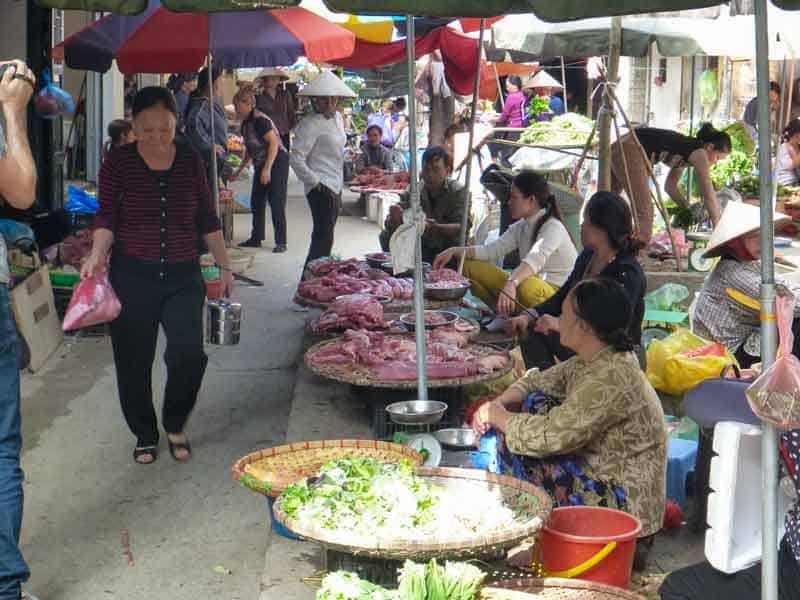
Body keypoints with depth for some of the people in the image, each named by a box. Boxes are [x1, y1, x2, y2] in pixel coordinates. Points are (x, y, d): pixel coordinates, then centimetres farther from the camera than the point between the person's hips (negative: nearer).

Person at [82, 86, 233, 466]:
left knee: (189, 354, -11)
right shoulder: (119, 163, -3)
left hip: (183, 276, 1)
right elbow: (107, 217, -3)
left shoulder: (190, 161, 4)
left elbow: (207, 219, 10)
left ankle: (175, 424, 17)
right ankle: (145, 435, 29)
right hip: (133, 277, -1)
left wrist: (224, 266, 9)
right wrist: (98, 253, -21)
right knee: (134, 362, 6)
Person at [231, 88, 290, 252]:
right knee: (256, 202, 13)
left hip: (277, 162, -10)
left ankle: (281, 242, -3)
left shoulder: (260, 120, -18)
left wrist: (267, 169, -27)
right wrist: (239, 171, 23)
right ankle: (256, 238, 23)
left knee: (276, 204, -8)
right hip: (261, 165, 10)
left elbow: (274, 143, -24)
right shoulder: (246, 123, 10)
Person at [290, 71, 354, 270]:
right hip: (321, 188, -9)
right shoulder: (310, 125, -16)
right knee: (323, 236, -10)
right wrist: (314, 182, -16)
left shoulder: (337, 117, 12)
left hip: (335, 186, 9)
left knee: (324, 235, 15)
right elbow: (296, 158, -21)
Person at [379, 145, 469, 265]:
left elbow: (463, 227, -22)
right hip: (421, 248, 3)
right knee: (386, 236, -15)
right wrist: (394, 218, -31)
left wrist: (434, 228, -40)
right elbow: (389, 225, -5)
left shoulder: (458, 192, -9)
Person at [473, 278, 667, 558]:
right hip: (602, 473, 10)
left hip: (625, 506, -10)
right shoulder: (596, 360, 2)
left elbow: (550, 437, -28)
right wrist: (498, 404, -8)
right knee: (535, 405, 6)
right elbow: (539, 381, 11)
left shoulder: (611, 377, -28)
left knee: (530, 453, -14)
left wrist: (498, 416, -13)